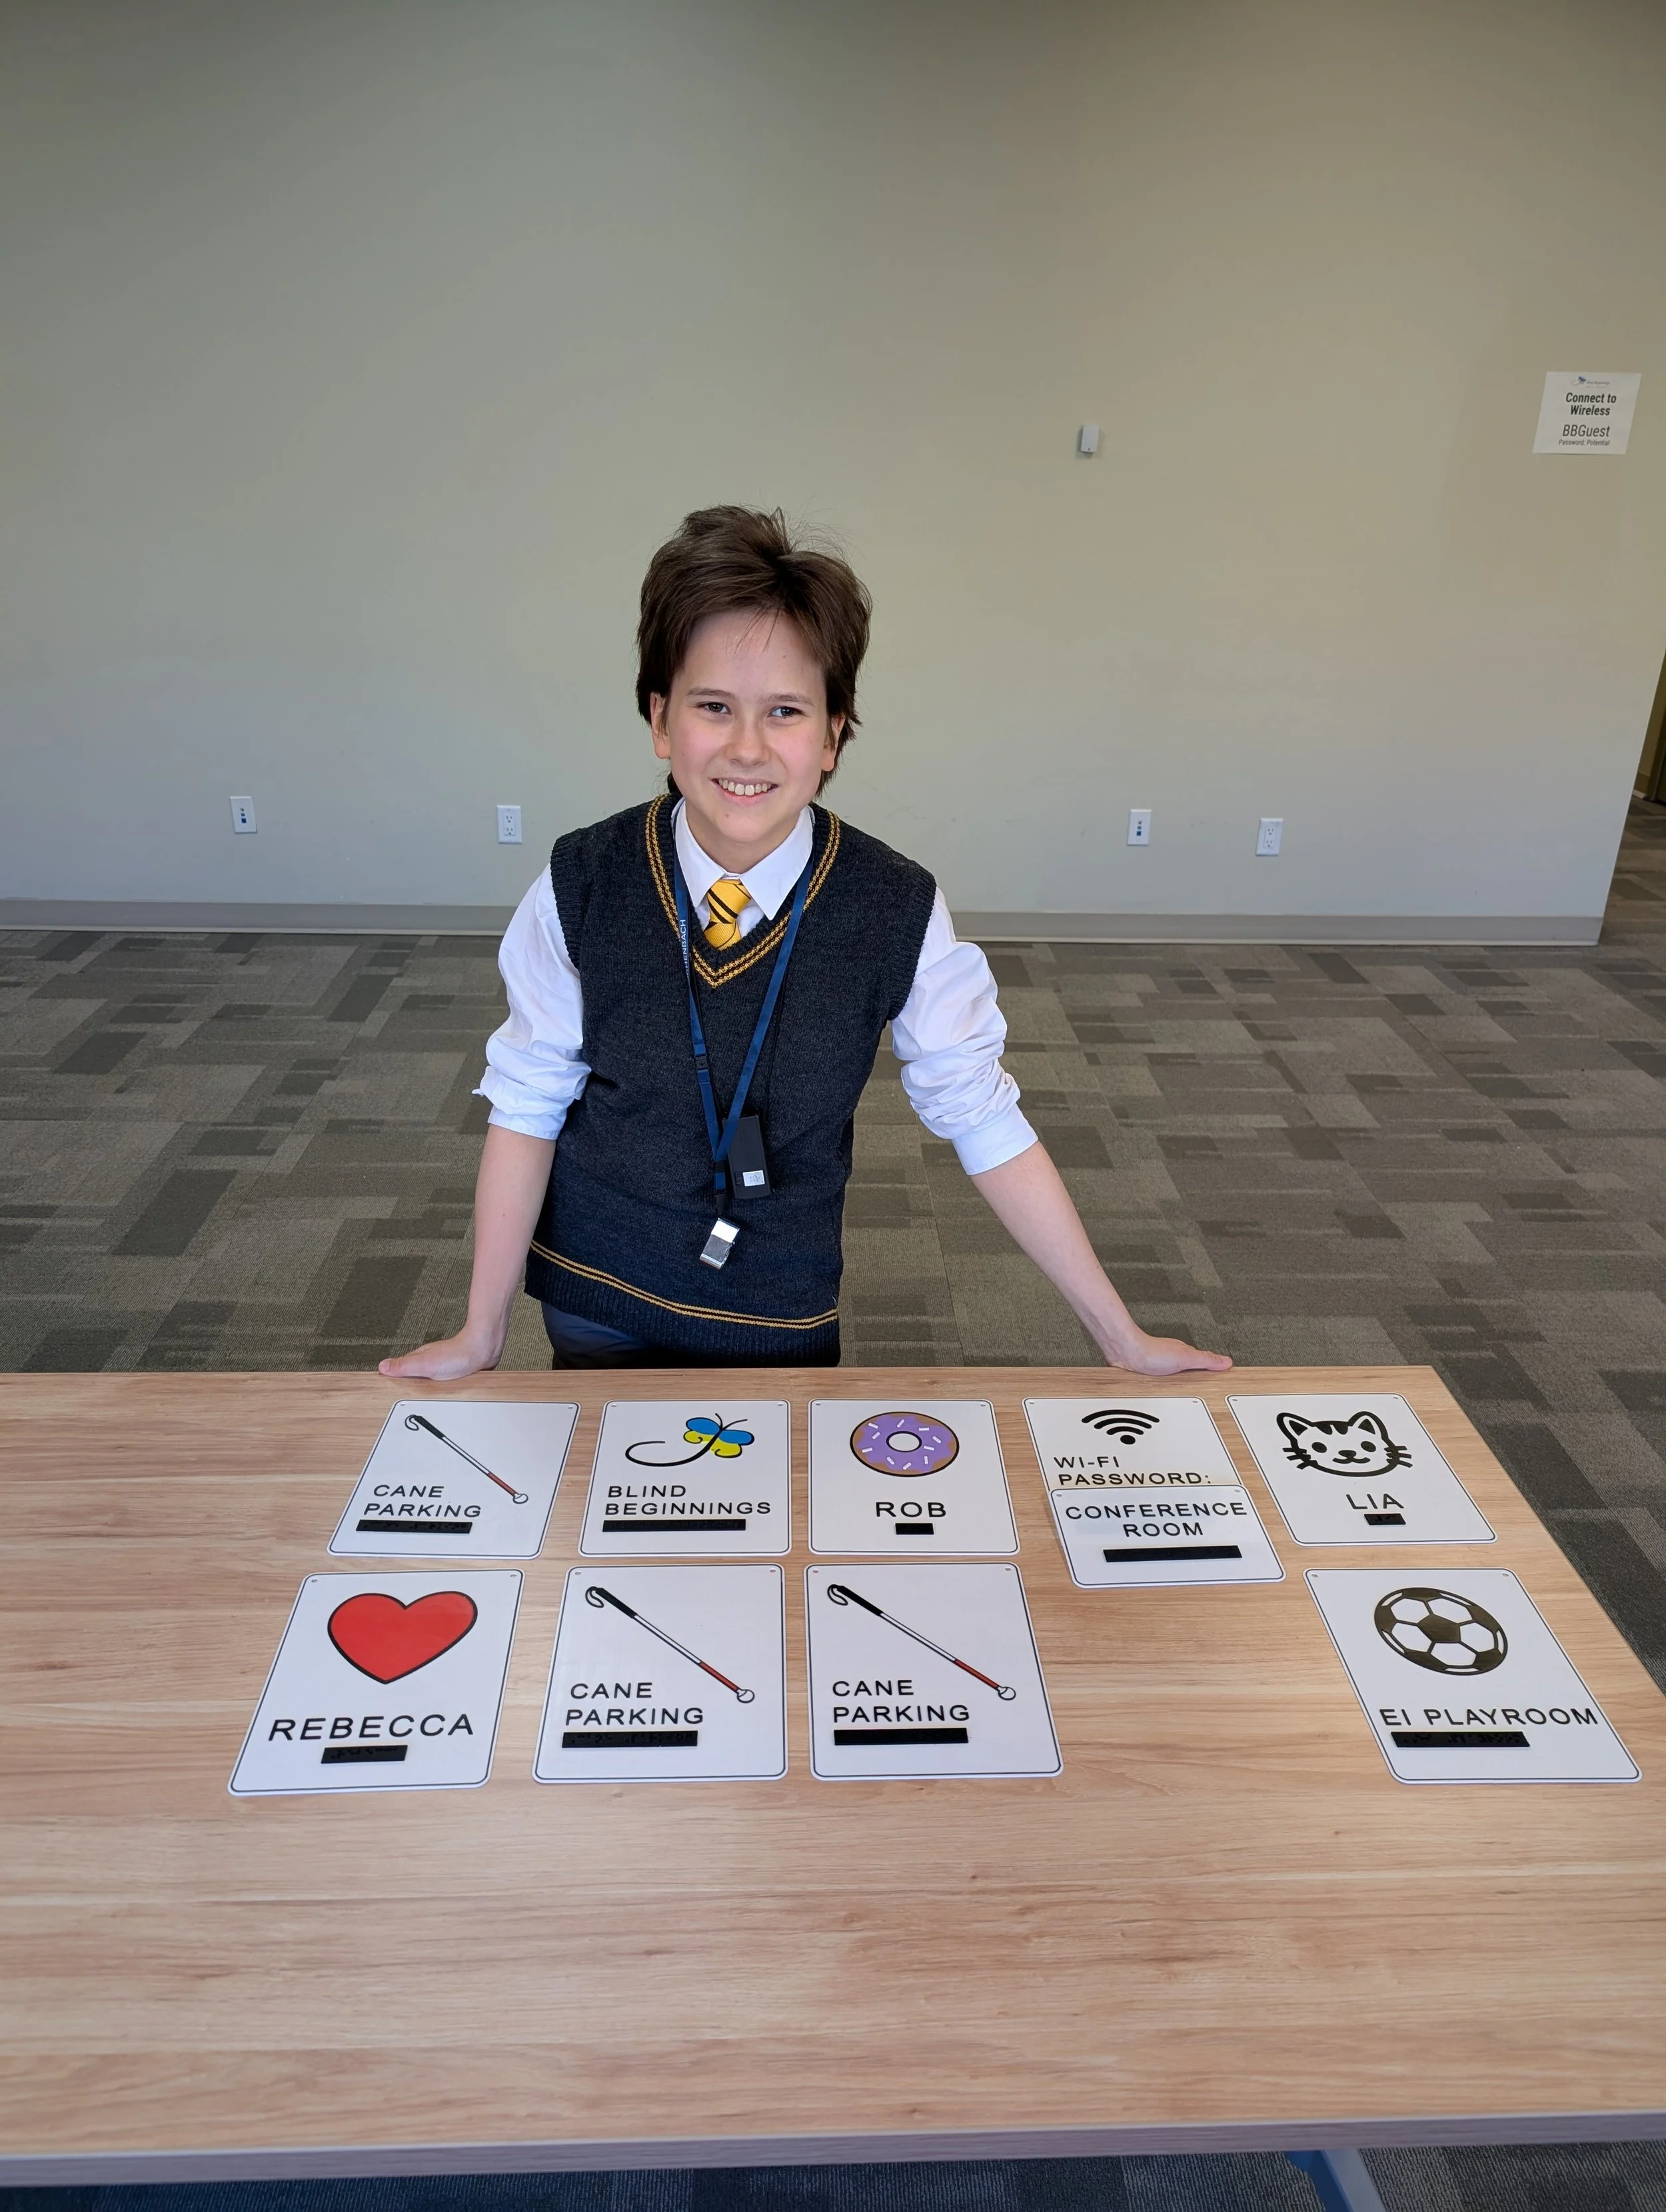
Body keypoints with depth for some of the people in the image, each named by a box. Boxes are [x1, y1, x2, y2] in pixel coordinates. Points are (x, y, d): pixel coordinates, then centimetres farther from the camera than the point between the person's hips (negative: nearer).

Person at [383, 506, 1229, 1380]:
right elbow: (527, 1103, -8)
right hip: (597, 1307, 1)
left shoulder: (899, 912, -17)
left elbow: (983, 1122, -11)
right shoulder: (580, 886, -16)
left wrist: (1121, 1336, -6)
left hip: (785, 1324, -1)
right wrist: (481, 1333, -2)